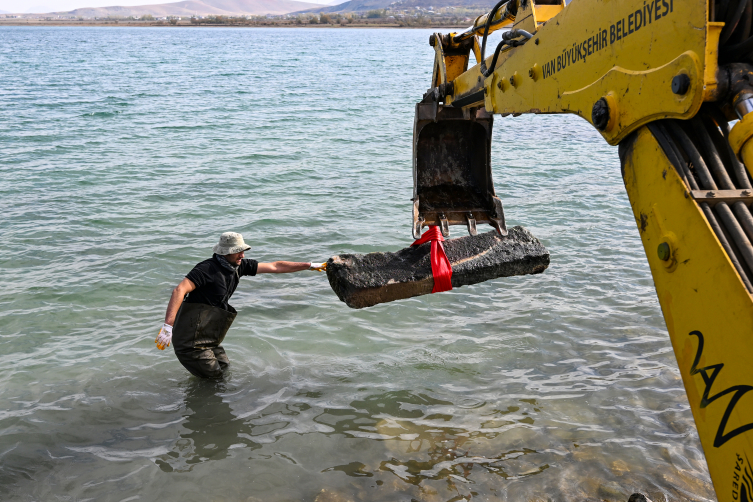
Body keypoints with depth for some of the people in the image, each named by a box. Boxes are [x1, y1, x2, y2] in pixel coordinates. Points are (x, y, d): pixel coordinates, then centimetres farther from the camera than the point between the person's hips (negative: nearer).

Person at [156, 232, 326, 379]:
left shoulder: (239, 266, 5)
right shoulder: (208, 268, -20)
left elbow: (275, 267, 9)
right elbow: (179, 290, -30)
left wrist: (310, 266, 10)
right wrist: (168, 326, -39)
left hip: (206, 338, 8)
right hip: (190, 341, -8)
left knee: (224, 367, 16)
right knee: (213, 377, -3)